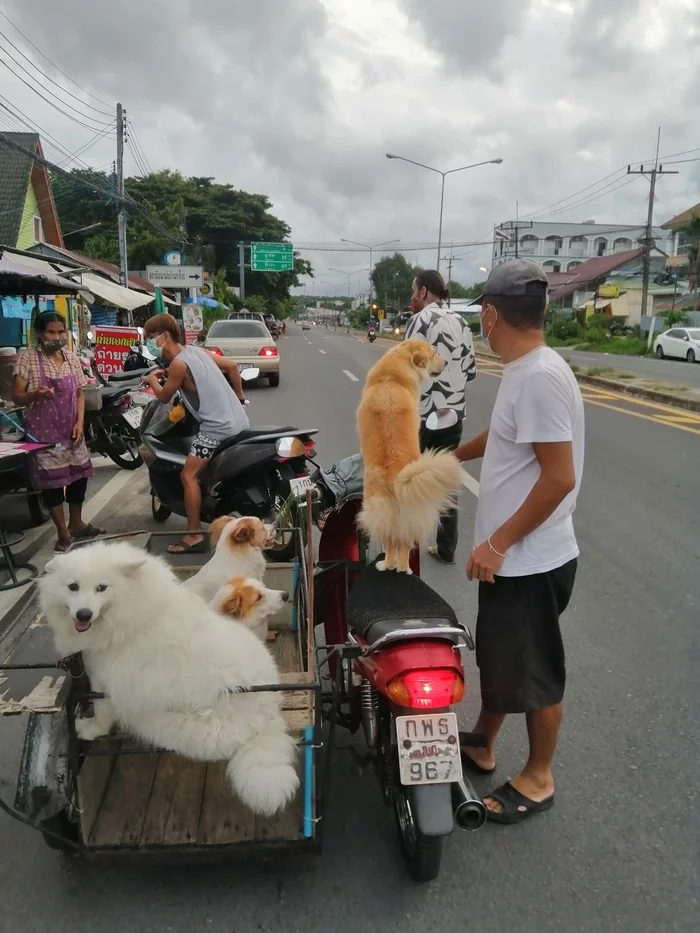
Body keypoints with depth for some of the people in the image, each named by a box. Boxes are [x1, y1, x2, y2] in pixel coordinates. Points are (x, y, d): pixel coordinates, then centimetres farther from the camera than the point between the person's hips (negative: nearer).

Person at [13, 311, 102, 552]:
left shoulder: (71, 358, 5)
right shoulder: (28, 358, -8)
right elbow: (17, 397, -9)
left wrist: (80, 421, -3)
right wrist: (36, 394, -31)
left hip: (70, 429, 5)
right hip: (43, 431, -4)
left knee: (79, 474, 10)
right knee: (51, 480, 0)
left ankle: (76, 524, 29)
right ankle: (63, 533, 11)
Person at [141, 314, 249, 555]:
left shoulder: (178, 364, -14)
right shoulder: (197, 350, 11)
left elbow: (164, 397, -2)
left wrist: (151, 380, 19)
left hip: (217, 427, -9)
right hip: (238, 420, 9)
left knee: (188, 476, -5)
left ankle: (195, 536, -3)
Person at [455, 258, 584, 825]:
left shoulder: (540, 376, -24)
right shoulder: (523, 371, 7)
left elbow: (560, 477, -27)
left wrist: (497, 543, -21)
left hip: (531, 560, -9)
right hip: (511, 556, 10)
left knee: (534, 672, 9)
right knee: (495, 657, 22)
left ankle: (538, 779, 30)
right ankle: (481, 747, 42)